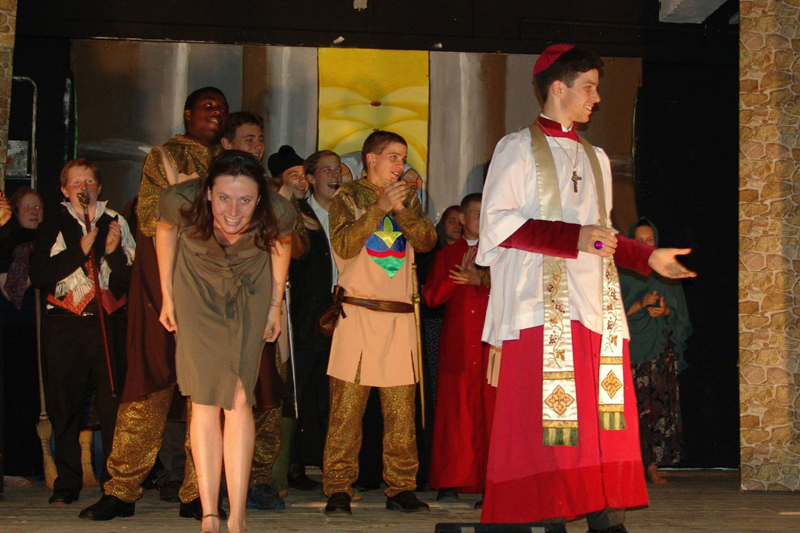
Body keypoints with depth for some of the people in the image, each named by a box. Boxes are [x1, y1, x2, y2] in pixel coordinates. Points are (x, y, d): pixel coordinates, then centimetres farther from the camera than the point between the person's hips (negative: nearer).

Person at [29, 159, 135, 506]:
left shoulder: (116, 223, 12)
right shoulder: (54, 227, 9)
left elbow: (134, 276, 8)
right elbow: (38, 275, -3)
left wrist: (114, 251, -9)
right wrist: (80, 251, -8)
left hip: (109, 323, 0)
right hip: (65, 324, 0)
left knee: (114, 404, -4)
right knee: (64, 406, 1)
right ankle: (67, 483, 10)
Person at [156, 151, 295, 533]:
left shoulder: (279, 213, -32)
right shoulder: (181, 201, -33)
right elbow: (166, 230, -7)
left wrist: (276, 305, 1)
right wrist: (167, 296, -2)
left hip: (250, 292, 0)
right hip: (198, 289, 0)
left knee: (239, 400, -6)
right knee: (204, 399, -8)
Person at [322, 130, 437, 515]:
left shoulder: (408, 199, 19)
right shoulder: (349, 197, 6)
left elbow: (427, 241, 4)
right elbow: (344, 245, -10)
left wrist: (403, 210, -10)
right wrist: (380, 207, -14)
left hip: (399, 316, 4)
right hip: (358, 311, -4)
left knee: (402, 410, 1)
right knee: (347, 407, -6)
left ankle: (400, 489, 6)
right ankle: (338, 490, -2)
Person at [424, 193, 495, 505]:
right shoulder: (448, 255, 17)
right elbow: (431, 297, 6)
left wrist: (481, 280, -8)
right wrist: (458, 277, -6)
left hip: (492, 344, 0)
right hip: (456, 346, 0)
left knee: (491, 409, -5)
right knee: (455, 410, -4)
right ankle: (450, 482, -3)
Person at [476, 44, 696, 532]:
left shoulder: (595, 159, 23)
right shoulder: (519, 148, 2)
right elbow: (497, 222, -8)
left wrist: (647, 257, 14)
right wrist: (574, 238, -15)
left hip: (596, 304, 6)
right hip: (543, 305, -6)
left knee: (604, 415, -1)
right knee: (549, 417, -10)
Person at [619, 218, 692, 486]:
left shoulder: (667, 274, 15)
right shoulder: (622, 273, 6)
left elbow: (680, 312, 14)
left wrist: (665, 310, -7)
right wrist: (640, 304, -16)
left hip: (661, 348, 3)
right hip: (631, 347, -3)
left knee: (660, 406, -5)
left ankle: (653, 465, -4)